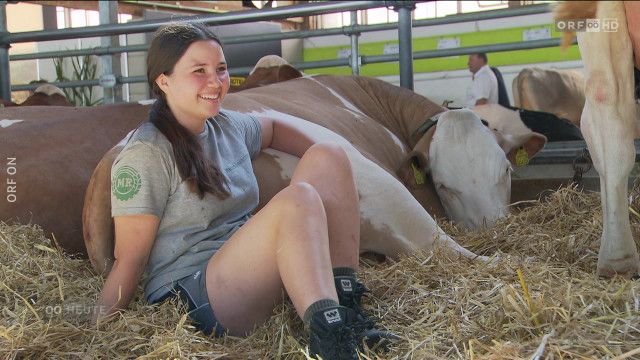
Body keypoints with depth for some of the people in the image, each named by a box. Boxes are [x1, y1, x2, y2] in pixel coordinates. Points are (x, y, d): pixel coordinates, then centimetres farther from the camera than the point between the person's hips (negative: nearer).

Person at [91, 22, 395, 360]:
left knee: (328, 156, -3)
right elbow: (129, 260, -12)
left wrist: (323, 166, 22)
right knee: (297, 199, -30)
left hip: (250, 272, 9)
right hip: (192, 297, -8)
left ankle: (347, 307, -10)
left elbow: (273, 128, 34)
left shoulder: (226, 125, 11)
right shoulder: (146, 154, -12)